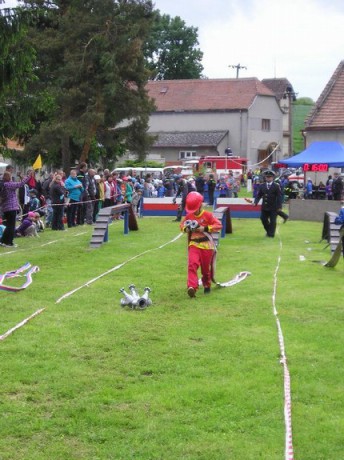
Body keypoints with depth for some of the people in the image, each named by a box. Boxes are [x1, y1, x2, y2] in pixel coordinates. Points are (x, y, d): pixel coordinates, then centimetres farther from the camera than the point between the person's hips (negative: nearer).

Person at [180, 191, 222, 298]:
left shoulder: (207, 215, -7)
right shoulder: (188, 216, 6)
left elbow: (219, 225, -10)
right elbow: (182, 224, 20)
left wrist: (205, 228, -19)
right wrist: (185, 228, -4)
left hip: (206, 245, -2)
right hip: (193, 244, 2)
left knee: (206, 268, 9)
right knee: (192, 264, -20)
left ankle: (207, 286, 35)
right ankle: (192, 287, -30)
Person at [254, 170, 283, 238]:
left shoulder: (276, 186, -3)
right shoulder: (262, 186, 7)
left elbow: (279, 197, -6)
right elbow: (259, 195, 8)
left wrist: (279, 206, -11)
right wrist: (256, 202, -8)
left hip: (273, 207, -4)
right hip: (264, 207, 4)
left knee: (272, 221, -1)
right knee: (263, 219, 9)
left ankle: (271, 234, 9)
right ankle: (268, 231, 29)